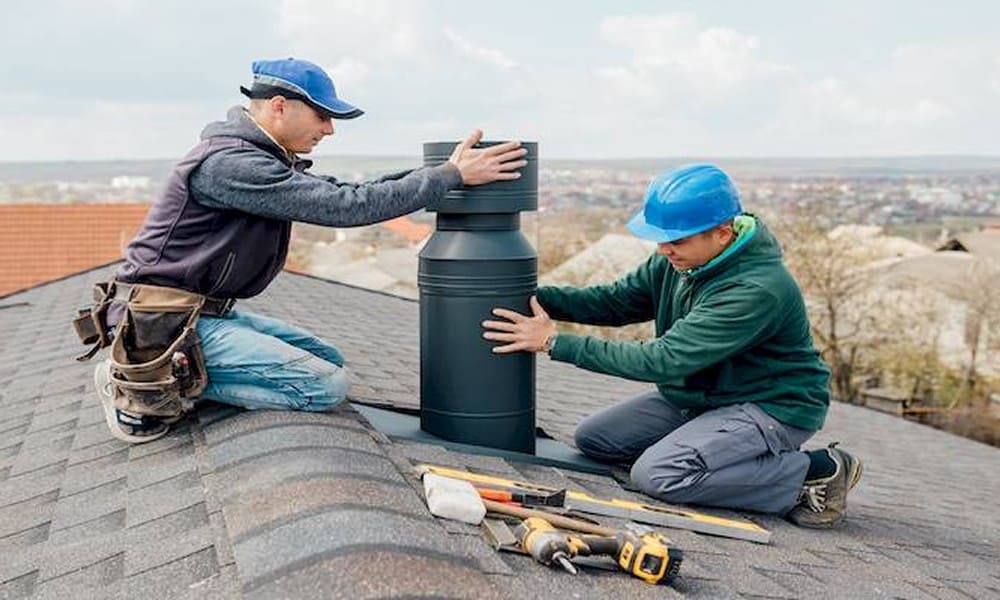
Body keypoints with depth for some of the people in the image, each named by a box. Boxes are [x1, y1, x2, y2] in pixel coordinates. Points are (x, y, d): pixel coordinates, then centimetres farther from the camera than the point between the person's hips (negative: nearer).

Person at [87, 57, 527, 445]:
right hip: (165, 320, -10)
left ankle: (158, 373, 7)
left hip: (209, 312, 10)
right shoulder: (230, 162, -21)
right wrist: (451, 175, -20)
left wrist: (436, 171, 2)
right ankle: (144, 387, -8)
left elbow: (339, 194, 10)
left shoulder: (263, 157, 11)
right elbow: (345, 208, -24)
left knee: (328, 359, 13)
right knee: (326, 386, -17)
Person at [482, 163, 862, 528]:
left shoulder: (758, 290, -31)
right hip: (699, 396, 9)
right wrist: (534, 297, -15)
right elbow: (616, 300, 2)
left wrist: (557, 342, -30)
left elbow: (664, 359, -33)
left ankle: (816, 471, -11)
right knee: (593, 439, 4)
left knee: (656, 475, -27)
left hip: (770, 406, -9)